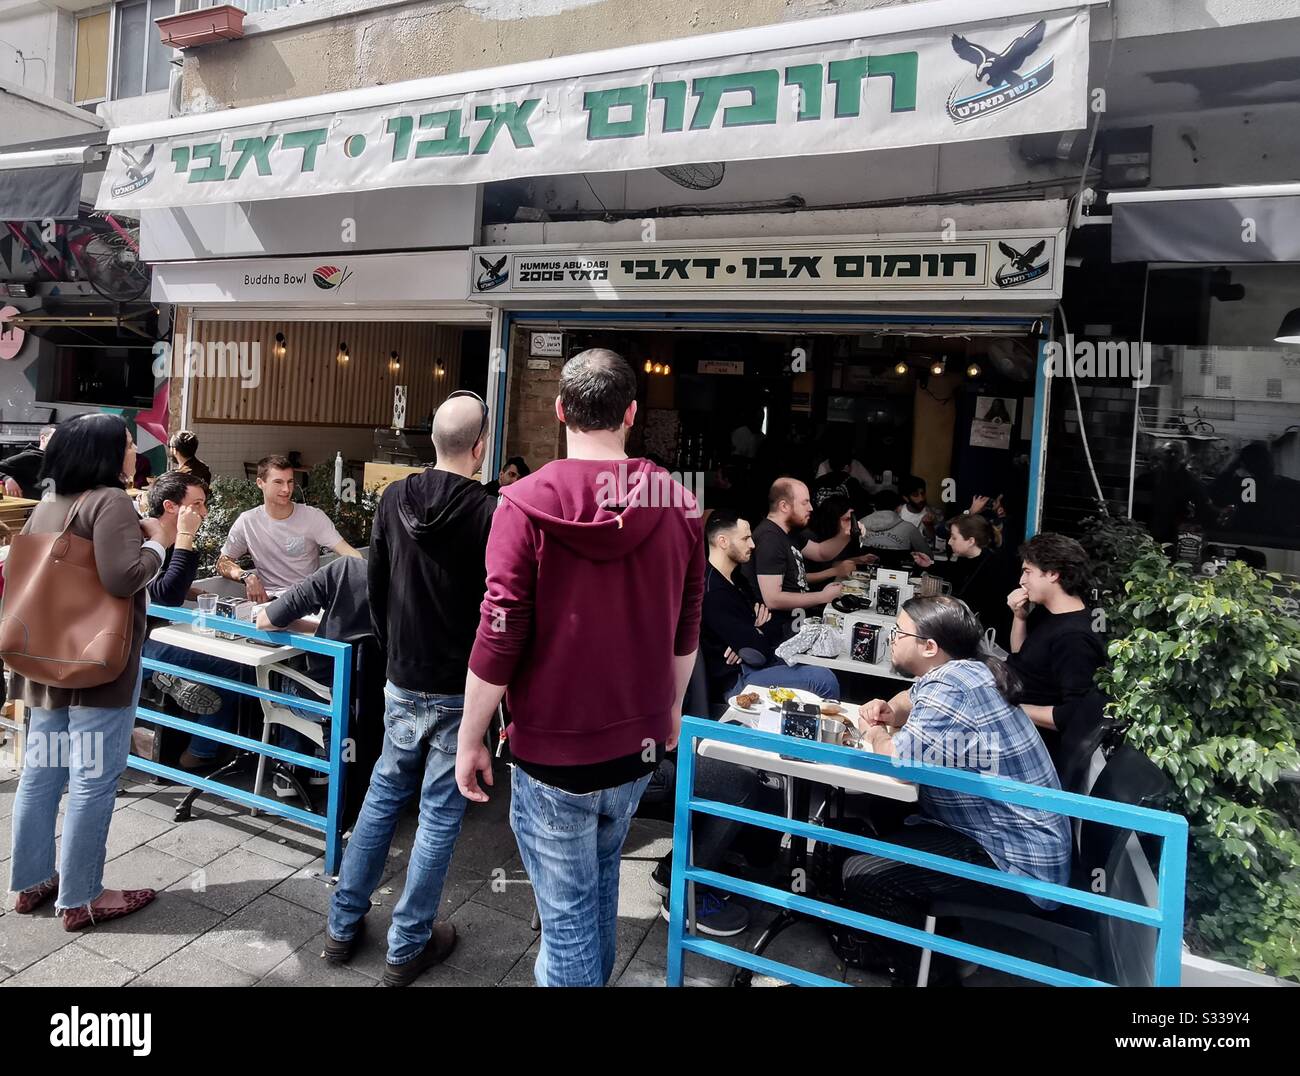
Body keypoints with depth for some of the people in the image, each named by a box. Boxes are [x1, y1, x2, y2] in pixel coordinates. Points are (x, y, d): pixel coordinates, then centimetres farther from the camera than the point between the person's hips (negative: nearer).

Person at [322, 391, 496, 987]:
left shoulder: (394, 499, -2)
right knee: (439, 815, 8)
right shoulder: (490, 515, -18)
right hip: (461, 692, -5)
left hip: (402, 683, 5)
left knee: (383, 795, 21)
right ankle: (407, 947, 22)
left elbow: (376, 586, 8)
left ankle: (343, 925, 32)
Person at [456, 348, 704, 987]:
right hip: (639, 743, 5)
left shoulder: (528, 503, -16)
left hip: (553, 749, -4)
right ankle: (591, 974, 49)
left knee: (567, 910, 12)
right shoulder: (678, 506, -5)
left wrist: (469, 740, -4)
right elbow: (686, 628, 4)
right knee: (601, 876, 28)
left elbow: (500, 636, -17)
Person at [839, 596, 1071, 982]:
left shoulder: (949, 686, -24)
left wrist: (875, 734, -8)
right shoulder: (962, 671, 6)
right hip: (1012, 832, 11)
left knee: (861, 874, -20)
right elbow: (912, 700, 24)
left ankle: (920, 972, 3)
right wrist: (888, 710, 2)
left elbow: (902, 760, -30)